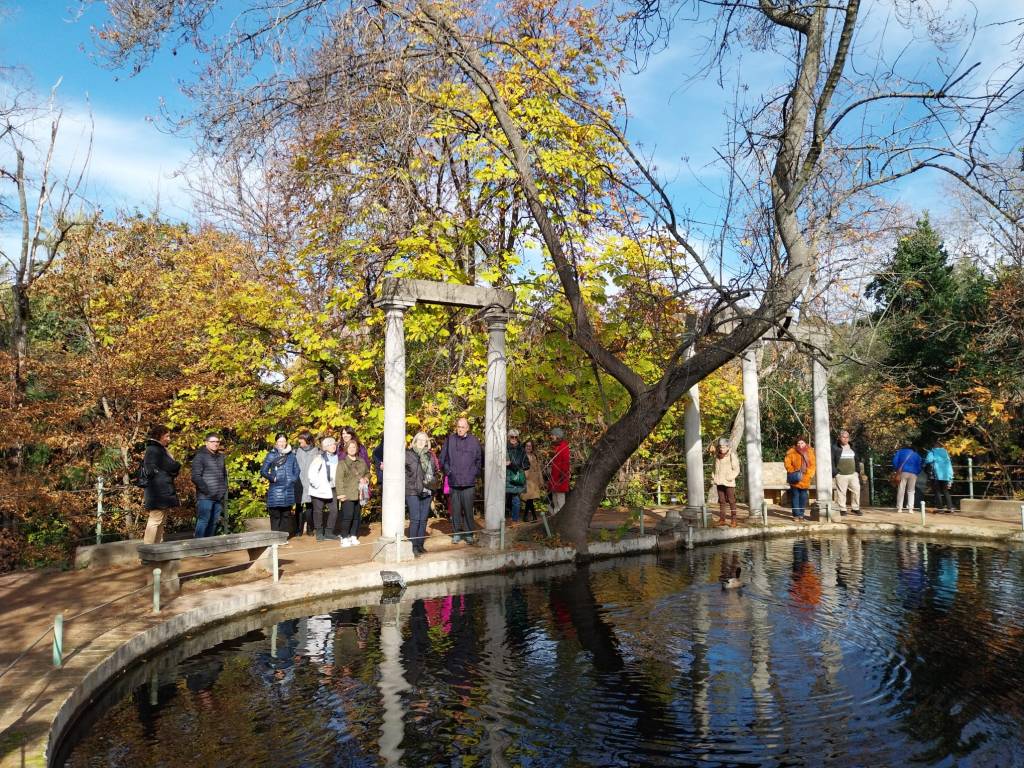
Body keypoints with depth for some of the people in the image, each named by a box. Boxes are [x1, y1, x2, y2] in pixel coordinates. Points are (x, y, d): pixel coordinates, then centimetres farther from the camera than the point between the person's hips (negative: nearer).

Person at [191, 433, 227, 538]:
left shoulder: (221, 456, 16)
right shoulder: (200, 456, -3)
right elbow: (195, 477, -10)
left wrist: (224, 490, 14)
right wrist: (207, 490, -14)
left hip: (219, 497, 6)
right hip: (205, 497, -6)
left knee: (214, 522, 8)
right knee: (203, 521, -9)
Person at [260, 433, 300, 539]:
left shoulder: (291, 455, 10)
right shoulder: (271, 455, 1)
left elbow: (296, 470, 17)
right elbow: (263, 471, 2)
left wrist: (293, 480, 2)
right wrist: (272, 478, -9)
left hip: (288, 490, 3)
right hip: (275, 490, -3)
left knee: (286, 514, 7)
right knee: (275, 515, -3)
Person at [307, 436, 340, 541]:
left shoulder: (336, 458, 4)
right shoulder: (320, 458, -10)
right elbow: (311, 473, -13)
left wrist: (337, 484, 4)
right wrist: (317, 485, -13)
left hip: (331, 489, 5)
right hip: (319, 490, -5)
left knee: (334, 510, 0)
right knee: (318, 511, 5)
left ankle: (329, 532, 12)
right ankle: (319, 533, 16)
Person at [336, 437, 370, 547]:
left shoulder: (362, 462, 12)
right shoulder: (342, 463, -4)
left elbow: (367, 473, 26)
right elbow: (339, 479, -10)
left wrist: (365, 478, 3)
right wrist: (341, 493, -17)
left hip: (359, 494, 5)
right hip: (348, 495, -5)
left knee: (357, 516, 9)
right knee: (347, 516, -10)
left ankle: (353, 536, 20)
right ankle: (344, 537, 1)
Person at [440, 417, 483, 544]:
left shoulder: (474, 441, 2)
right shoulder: (449, 440, 4)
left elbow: (480, 459, 11)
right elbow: (443, 458, 11)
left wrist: (475, 473, 3)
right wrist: (448, 471, 3)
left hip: (469, 482, -1)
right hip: (454, 481, 1)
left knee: (468, 508, -1)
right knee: (455, 509, 5)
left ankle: (469, 533, 11)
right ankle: (456, 533, 15)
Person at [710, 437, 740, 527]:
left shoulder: (732, 456, -8)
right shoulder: (717, 456, 9)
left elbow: (736, 469, -7)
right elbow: (715, 468, 19)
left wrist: (730, 477, -16)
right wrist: (713, 477, 9)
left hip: (729, 483, -5)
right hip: (719, 482, 5)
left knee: (731, 501, -3)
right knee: (721, 501, 10)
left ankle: (733, 520, 1)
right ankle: (722, 519, 16)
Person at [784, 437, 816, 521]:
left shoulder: (810, 452, 6)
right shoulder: (791, 452, -6)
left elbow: (813, 464, 4)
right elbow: (787, 464, -5)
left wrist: (809, 474, -7)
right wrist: (793, 472, -14)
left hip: (805, 480, 3)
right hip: (795, 479, -3)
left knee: (804, 497, 5)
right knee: (795, 496, 0)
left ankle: (801, 514, 17)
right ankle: (796, 514, 8)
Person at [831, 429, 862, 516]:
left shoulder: (852, 447, 16)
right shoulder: (834, 448, -3)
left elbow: (857, 460, 22)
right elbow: (831, 461, -7)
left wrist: (858, 471, 14)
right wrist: (835, 472, -12)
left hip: (853, 474, 5)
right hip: (841, 475, -5)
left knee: (856, 490, 1)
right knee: (841, 492, -3)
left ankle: (855, 508, 13)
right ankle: (842, 509, 5)